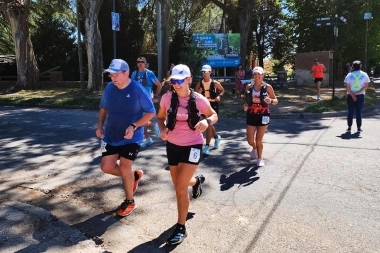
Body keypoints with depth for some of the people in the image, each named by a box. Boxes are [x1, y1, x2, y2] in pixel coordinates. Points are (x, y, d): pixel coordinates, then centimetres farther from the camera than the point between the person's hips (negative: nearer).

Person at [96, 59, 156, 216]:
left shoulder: (137, 90, -18)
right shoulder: (109, 88, -3)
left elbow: (151, 112, -13)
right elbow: (103, 107, 13)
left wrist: (134, 126, -24)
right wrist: (100, 125, -1)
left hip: (131, 138, -5)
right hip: (111, 136, 6)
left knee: (124, 167, -6)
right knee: (106, 167, 4)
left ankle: (129, 202, 18)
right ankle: (133, 176, 32)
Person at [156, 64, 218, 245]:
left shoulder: (198, 99, -14)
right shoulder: (167, 98, -8)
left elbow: (214, 115, 1)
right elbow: (160, 117, 8)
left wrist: (207, 121, -23)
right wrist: (163, 129, -14)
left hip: (192, 146, -4)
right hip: (172, 145, 4)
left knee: (180, 188, -9)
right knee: (179, 185, 17)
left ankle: (181, 228, 12)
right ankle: (197, 180, 56)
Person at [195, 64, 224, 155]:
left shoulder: (215, 83, -8)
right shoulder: (199, 83, -2)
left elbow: (222, 90, 8)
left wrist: (219, 96, -11)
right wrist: (198, 93, -21)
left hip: (213, 104, -4)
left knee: (209, 124, -10)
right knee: (209, 124, 18)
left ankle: (207, 146, -6)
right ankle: (217, 137, 47)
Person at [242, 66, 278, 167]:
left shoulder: (267, 87, -5)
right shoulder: (249, 87, 2)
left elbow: (276, 101, -1)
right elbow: (245, 99, 15)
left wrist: (271, 101, -24)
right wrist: (245, 105, -7)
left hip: (263, 115, -3)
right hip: (251, 115, 3)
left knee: (259, 140, 0)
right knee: (250, 140, 3)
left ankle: (260, 158, 23)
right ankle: (254, 148, 40)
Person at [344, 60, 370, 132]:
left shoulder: (349, 75, -3)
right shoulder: (364, 75, -1)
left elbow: (347, 87, -9)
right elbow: (366, 86, -7)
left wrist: (352, 95, -11)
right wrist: (358, 92, -12)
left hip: (350, 96, 0)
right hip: (360, 96, 0)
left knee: (350, 111, 6)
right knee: (359, 111, 5)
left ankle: (349, 127, 7)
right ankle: (359, 127, 5)